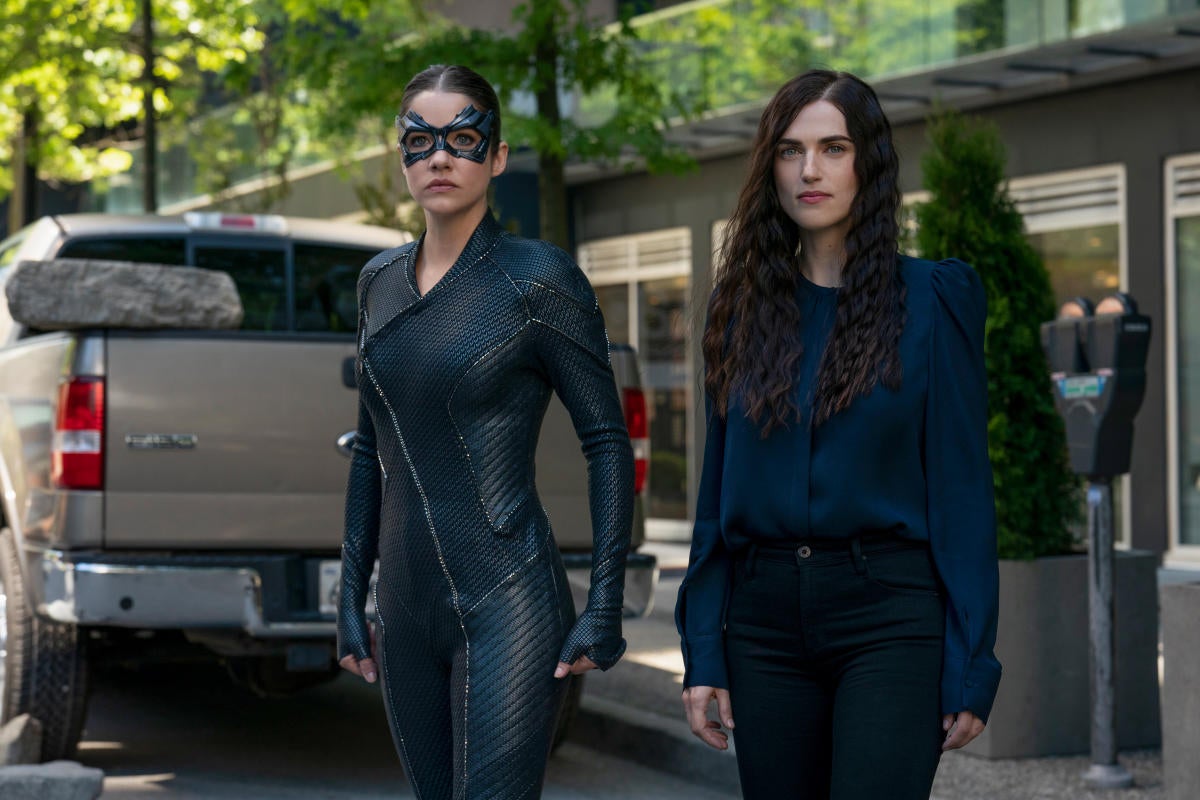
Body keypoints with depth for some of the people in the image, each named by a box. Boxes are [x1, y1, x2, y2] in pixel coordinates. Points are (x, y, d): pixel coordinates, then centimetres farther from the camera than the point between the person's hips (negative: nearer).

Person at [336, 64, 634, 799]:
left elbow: (608, 442, -6)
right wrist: (352, 594, 15)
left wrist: (605, 607, -12)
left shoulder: (537, 279, -7)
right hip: (407, 609, 6)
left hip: (507, 606, -6)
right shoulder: (381, 281, 11)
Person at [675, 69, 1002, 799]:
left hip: (890, 614, -4)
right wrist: (703, 654, 4)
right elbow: (719, 485, 10)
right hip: (765, 617, 4)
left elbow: (962, 486, -3)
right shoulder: (746, 306, 10)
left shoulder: (931, 301, -1)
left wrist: (972, 668, -8)